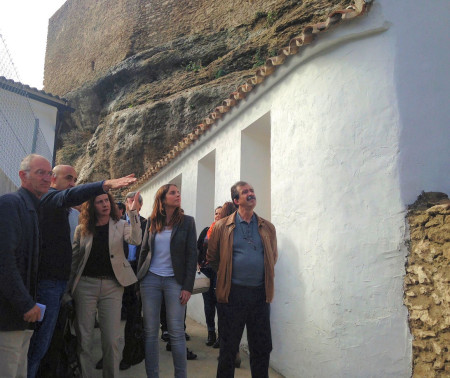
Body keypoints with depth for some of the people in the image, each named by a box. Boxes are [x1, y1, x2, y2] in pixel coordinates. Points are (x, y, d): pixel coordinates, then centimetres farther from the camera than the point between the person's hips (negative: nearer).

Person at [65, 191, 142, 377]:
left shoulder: (121, 225, 2)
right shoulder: (82, 229, 5)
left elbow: (135, 240, -17)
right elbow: (74, 259, 9)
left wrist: (133, 212, -25)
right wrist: (68, 288, 8)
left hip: (112, 285, -1)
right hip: (85, 284, 1)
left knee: (111, 339, 2)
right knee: (83, 339, 7)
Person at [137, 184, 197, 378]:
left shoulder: (187, 221, -1)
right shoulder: (152, 222, 6)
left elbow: (192, 255, -3)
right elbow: (143, 250, 11)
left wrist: (188, 286, -9)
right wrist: (139, 279, 5)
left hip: (175, 281, -2)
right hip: (150, 280, 2)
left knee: (177, 332, 1)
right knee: (150, 331, 6)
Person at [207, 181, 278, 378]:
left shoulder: (267, 227, 6)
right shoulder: (222, 226, -1)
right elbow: (211, 257, 7)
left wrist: (263, 275, 11)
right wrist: (228, 275, 9)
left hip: (260, 294, 2)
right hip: (232, 293, -2)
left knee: (262, 348, 11)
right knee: (228, 348, 10)